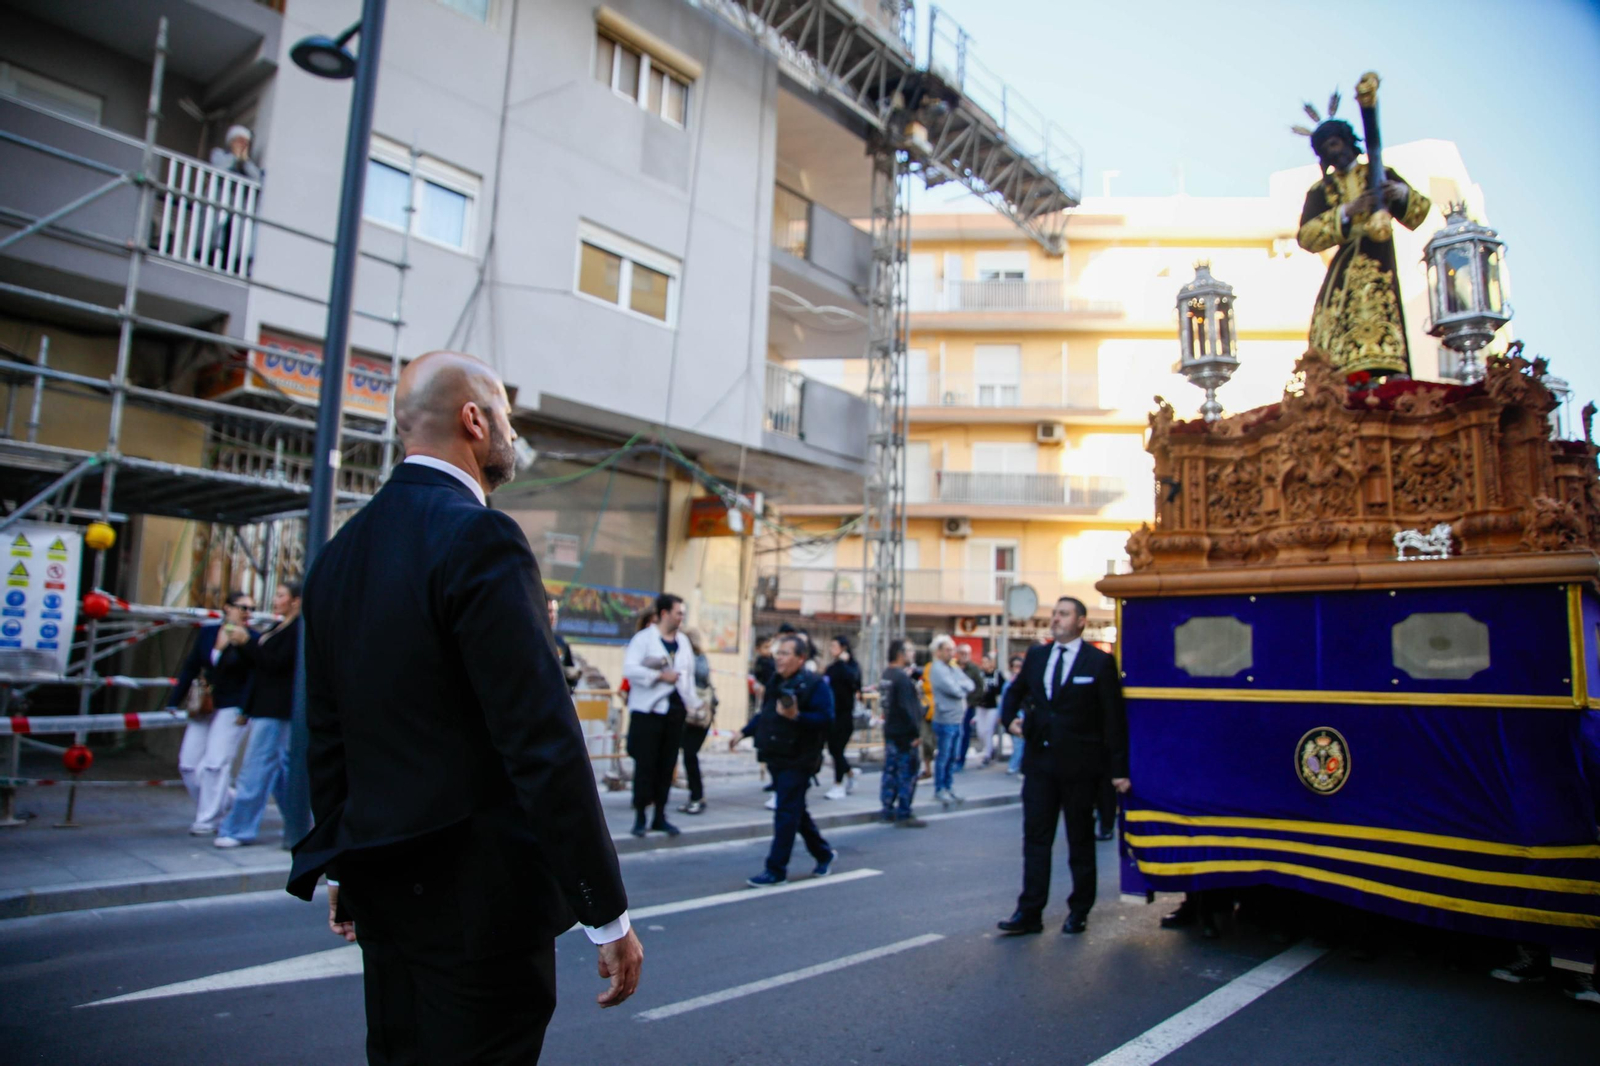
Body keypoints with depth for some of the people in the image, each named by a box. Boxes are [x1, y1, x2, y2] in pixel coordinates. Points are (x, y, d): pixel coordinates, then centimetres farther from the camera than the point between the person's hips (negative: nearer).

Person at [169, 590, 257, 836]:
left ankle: (208, 820, 5)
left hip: (230, 708, -5)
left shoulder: (252, 640, -7)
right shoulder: (207, 633, 5)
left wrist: (244, 710, -18)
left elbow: (254, 678, -10)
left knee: (216, 764, -7)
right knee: (188, 764, 6)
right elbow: (190, 669, 10)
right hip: (201, 708, 5)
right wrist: (173, 703, 8)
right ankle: (215, 808, 23)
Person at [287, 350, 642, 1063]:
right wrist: (608, 914, -16)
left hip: (383, 889, 8)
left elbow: (326, 733, 14)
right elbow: (543, 742, -22)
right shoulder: (480, 539, -18)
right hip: (478, 896, -8)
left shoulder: (341, 552, 7)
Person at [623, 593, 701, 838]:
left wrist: (694, 703, 9)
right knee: (645, 764, -2)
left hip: (675, 710, 5)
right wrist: (660, 676, -18)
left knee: (667, 765, 8)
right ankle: (640, 816, 8)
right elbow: (630, 669, -18)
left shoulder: (683, 641, 13)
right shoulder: (643, 638, -6)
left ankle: (660, 816, 17)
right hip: (648, 710, -5)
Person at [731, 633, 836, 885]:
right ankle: (823, 854, 34)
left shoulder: (815, 685, -12)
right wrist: (744, 732, 16)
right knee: (796, 812, 17)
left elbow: (826, 718, -20)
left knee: (786, 813, -6)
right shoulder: (777, 682, 12)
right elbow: (765, 715, 22)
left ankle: (776, 869, 2)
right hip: (775, 758, 8)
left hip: (798, 761, -8)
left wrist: (796, 716, -32)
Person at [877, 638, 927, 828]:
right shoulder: (902, 677, -19)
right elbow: (906, 707, -22)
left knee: (890, 771, 13)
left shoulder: (886, 674, 11)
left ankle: (888, 811, 20)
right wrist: (914, 733, -18)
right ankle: (903, 815, 1)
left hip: (890, 731, 10)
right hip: (904, 733, -9)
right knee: (907, 774, -2)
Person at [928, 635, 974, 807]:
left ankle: (949, 788, 23)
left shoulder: (954, 668, 14)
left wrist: (960, 687, -13)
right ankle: (939, 790, 9)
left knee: (952, 757, 14)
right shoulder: (937, 669, -13)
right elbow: (954, 690, -20)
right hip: (945, 720, -8)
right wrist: (964, 688, -1)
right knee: (943, 757, 0)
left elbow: (970, 685, 6)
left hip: (957, 720, 8)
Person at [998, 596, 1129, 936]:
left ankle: (1079, 912, 22)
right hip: (1039, 760, 4)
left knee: (1080, 841, 9)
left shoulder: (1099, 662, -5)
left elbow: (1114, 718, -6)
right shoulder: (1036, 655, 8)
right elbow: (1015, 691, 23)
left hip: (1079, 766, -4)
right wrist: (1010, 718, 2)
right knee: (1035, 837, 4)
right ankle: (1030, 913, 9)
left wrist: (1119, 769, -9)